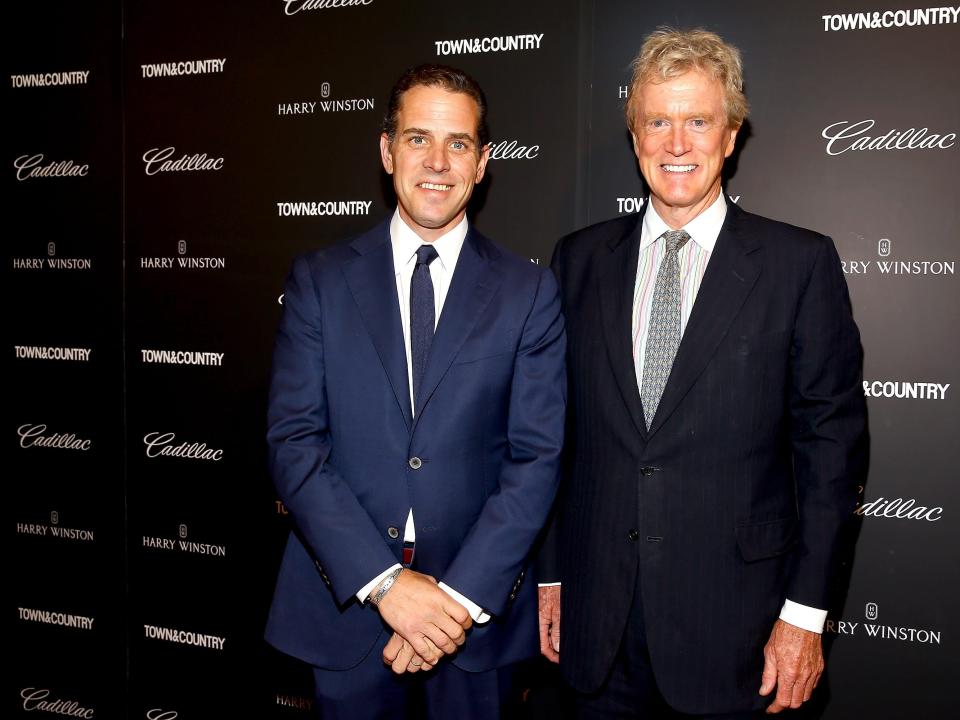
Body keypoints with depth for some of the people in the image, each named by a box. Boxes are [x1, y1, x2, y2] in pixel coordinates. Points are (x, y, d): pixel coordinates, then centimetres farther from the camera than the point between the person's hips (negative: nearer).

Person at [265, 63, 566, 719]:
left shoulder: (529, 291, -1)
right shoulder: (319, 280, 0)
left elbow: (537, 457, -6)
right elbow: (293, 443, -7)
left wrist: (461, 594, -15)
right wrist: (385, 581, -16)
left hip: (477, 603, 0)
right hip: (346, 601, 1)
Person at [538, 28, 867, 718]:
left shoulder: (801, 262, -5)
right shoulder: (581, 259, 3)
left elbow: (831, 445, -5)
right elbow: (556, 432, 6)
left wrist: (805, 611, -7)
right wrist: (550, 574, 7)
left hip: (731, 621, -2)